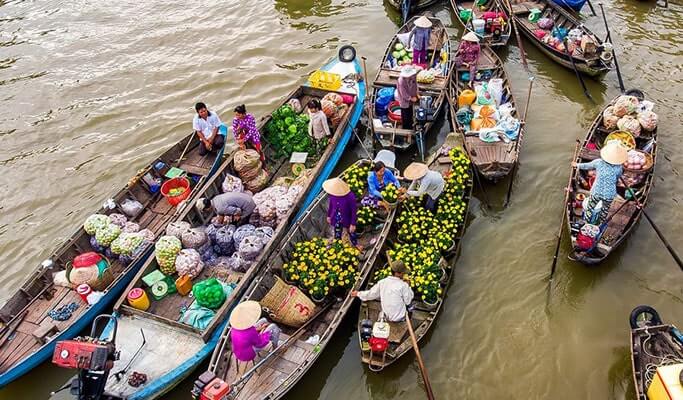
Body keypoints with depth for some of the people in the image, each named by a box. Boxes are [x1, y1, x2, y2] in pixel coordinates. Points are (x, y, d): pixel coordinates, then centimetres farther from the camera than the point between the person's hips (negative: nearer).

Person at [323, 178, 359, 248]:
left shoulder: (350, 197, -35)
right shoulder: (333, 194, -22)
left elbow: (354, 210, -22)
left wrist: (353, 224, -17)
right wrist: (329, 215, 11)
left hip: (347, 220, -3)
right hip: (336, 220, 3)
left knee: (351, 233, 25)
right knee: (337, 237, 24)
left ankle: (355, 246, 53)